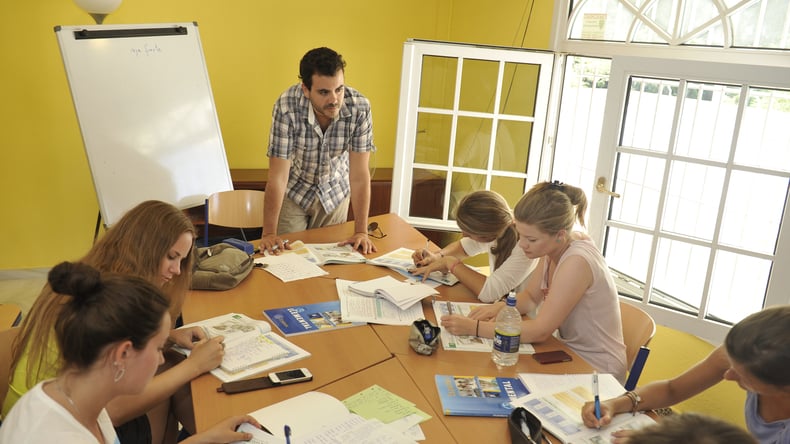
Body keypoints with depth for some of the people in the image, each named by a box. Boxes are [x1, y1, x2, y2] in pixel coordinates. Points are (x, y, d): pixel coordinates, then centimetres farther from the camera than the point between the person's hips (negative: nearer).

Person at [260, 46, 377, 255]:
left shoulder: (360, 107, -27)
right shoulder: (287, 106, -31)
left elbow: (359, 175, -23)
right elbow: (278, 175, -27)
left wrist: (361, 232, -25)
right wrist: (269, 234, -26)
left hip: (335, 193, 2)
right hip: (294, 192, -1)